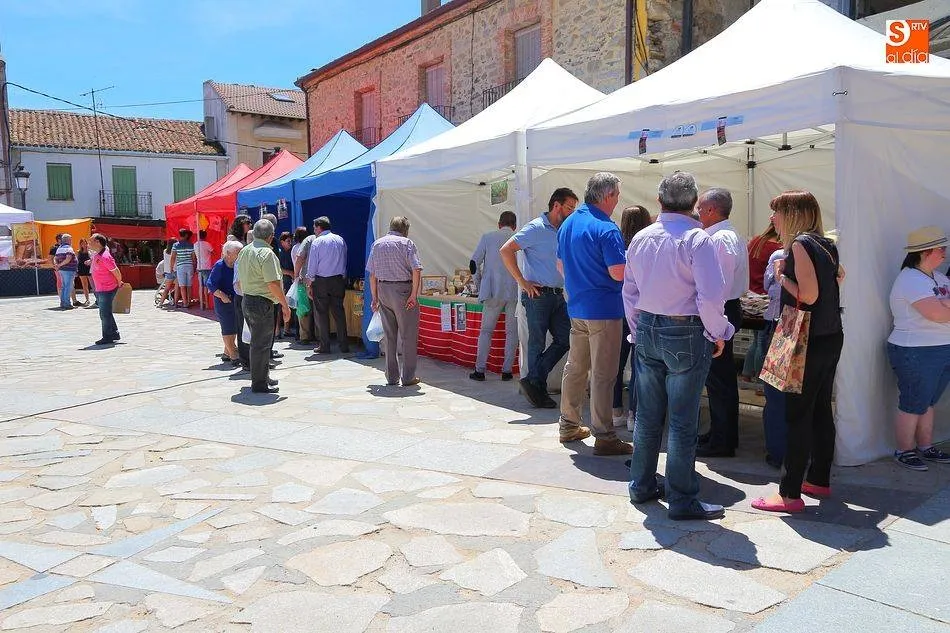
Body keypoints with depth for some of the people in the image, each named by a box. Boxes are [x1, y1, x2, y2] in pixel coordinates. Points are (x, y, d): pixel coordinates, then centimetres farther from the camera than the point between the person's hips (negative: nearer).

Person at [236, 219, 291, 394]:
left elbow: (240, 280, 18)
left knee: (258, 341, 19)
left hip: (246, 300, 9)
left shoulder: (244, 251, 12)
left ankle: (263, 377, 29)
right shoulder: (266, 253, -16)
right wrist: (284, 304, -14)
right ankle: (259, 383, 5)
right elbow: (273, 283, -21)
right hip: (262, 303, -9)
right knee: (261, 343, -2)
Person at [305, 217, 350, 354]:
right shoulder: (340, 240, 7)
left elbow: (312, 266, -7)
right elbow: (344, 262, 9)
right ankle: (344, 345, 9)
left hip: (321, 281, -4)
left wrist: (309, 285, -1)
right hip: (339, 280, 4)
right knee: (339, 312, 8)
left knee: (321, 313, 4)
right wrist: (342, 278, 14)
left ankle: (324, 346, 6)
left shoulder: (317, 241, -7)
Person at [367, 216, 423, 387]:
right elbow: (416, 270, -15)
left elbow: (372, 274, 10)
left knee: (389, 336, 13)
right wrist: (414, 294, -13)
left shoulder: (377, 244, 10)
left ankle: (391, 377, 17)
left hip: (383, 290, 5)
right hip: (402, 290, -5)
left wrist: (375, 297, 14)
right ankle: (408, 377, 5)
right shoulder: (407, 243, -4)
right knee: (408, 336, 3)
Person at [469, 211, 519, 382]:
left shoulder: (488, 237, 4)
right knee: (512, 332, 9)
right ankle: (507, 370, 9)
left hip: (493, 292, 0)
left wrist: (480, 285, 14)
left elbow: (474, 263, 1)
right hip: (515, 292, 0)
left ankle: (479, 370, 6)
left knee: (486, 330, 8)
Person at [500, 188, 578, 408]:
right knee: (538, 343, 2)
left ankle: (533, 381, 15)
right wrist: (522, 282, -16)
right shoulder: (536, 228, -9)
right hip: (538, 294, -8)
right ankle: (536, 386, 16)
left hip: (558, 295, 8)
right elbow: (506, 250, -16)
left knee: (565, 339, 6)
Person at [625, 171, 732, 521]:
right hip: (686, 334, -6)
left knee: (647, 414, 16)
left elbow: (629, 291, 13)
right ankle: (681, 500, 10)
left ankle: (641, 485, 27)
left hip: (647, 331, 6)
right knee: (683, 422, 2)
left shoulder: (641, 238, 6)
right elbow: (710, 296, -20)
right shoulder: (697, 239, -13)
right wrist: (718, 334, -5)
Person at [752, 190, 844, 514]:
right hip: (831, 338, 9)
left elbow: (809, 295, -22)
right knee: (821, 410, 17)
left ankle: (790, 494, 0)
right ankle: (820, 480, 29)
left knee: (798, 415, -5)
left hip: (809, 341, -9)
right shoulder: (826, 244, 12)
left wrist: (782, 276, -7)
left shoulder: (800, 244, -14)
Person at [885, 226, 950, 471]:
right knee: (913, 404, 2)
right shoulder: (911, 279, -17)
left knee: (928, 402, 17)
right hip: (915, 353, -9)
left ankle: (925, 447, 28)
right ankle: (904, 451, 14)